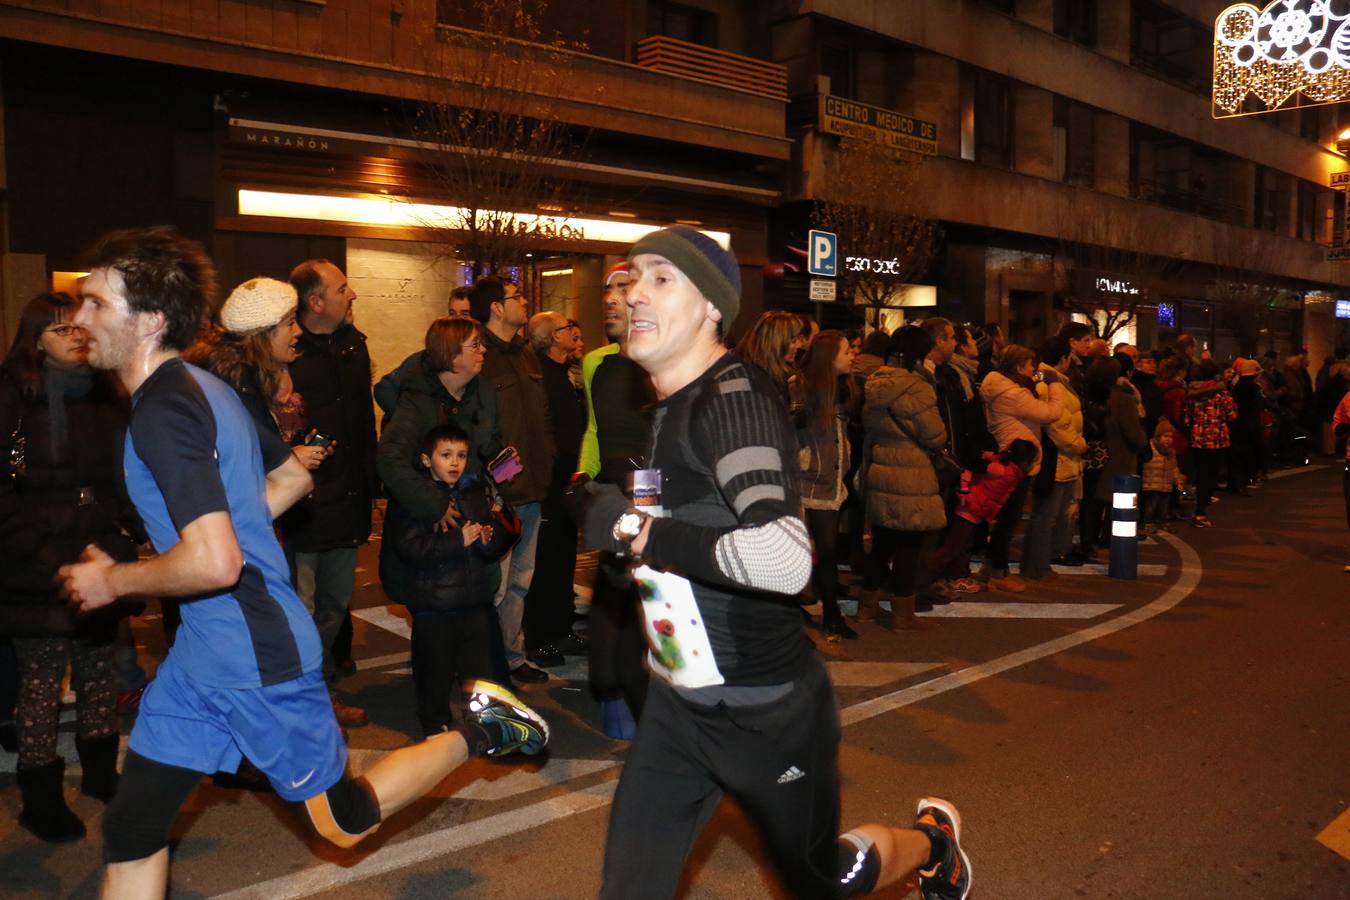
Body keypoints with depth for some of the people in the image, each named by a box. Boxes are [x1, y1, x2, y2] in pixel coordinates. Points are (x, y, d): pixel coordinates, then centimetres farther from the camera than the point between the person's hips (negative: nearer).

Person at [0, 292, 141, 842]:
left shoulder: (108, 399, 10)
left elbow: (128, 475, 13)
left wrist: (124, 538, 3)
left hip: (100, 565, 4)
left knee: (98, 667, 12)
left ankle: (100, 771, 27)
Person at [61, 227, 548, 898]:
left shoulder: (163, 411, -22)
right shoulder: (204, 388, 7)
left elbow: (214, 563, -30)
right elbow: (293, 474, 19)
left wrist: (112, 580, -13)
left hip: (256, 657, -9)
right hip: (205, 649, 9)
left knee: (345, 822, 10)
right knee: (130, 826, 14)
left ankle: (478, 731, 22)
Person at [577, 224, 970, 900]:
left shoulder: (734, 396, -24)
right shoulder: (669, 404, 6)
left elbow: (784, 559, -39)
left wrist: (637, 531, -29)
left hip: (768, 710, -8)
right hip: (679, 701, 8)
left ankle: (932, 839, 46)